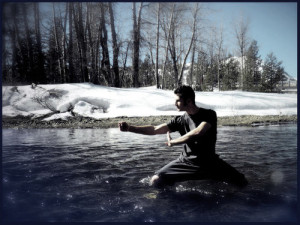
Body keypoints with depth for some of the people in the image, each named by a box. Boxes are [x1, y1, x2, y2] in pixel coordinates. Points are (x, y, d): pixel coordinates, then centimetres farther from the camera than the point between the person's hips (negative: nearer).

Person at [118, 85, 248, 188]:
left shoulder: (209, 115, -11)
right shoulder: (180, 120, -2)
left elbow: (198, 132, -29)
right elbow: (154, 130, -6)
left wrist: (173, 142, -20)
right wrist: (129, 128, -15)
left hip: (210, 162, -1)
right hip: (187, 161, 1)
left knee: (242, 182, -11)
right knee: (156, 180, -16)